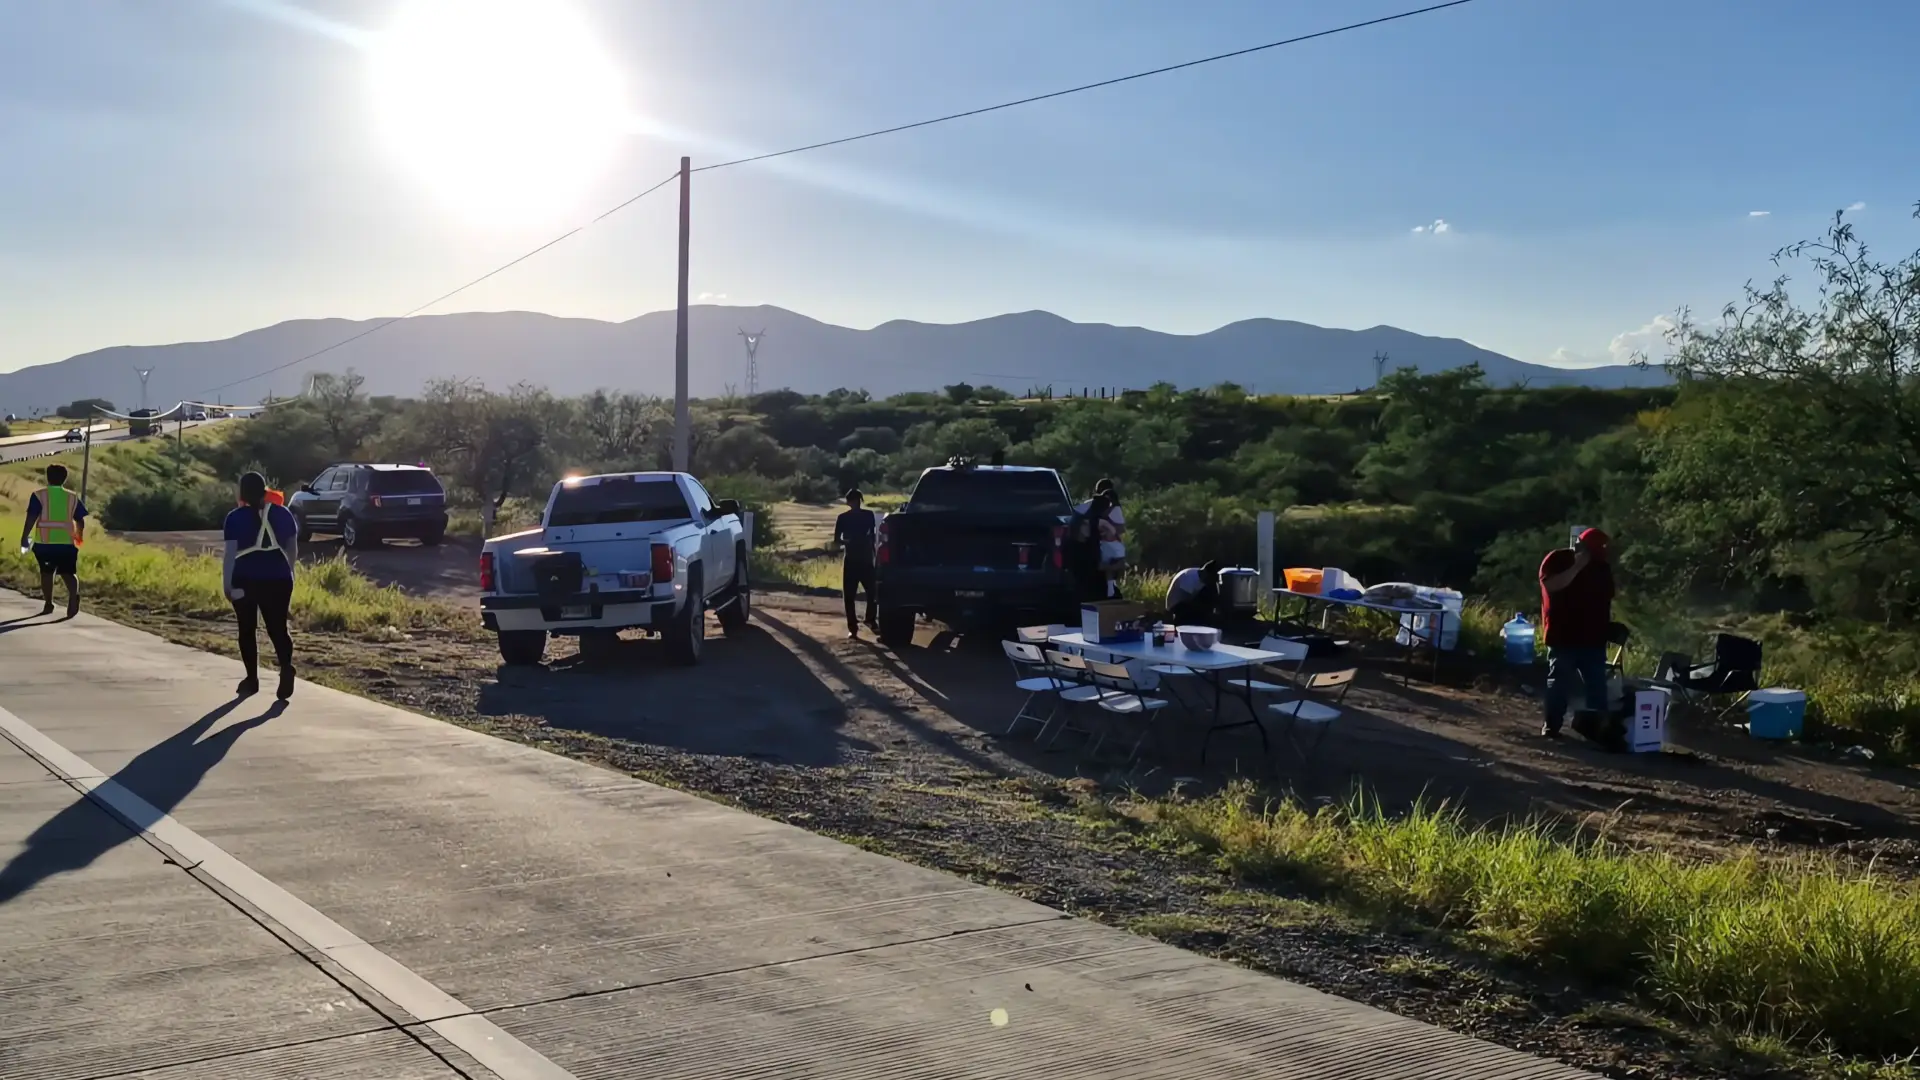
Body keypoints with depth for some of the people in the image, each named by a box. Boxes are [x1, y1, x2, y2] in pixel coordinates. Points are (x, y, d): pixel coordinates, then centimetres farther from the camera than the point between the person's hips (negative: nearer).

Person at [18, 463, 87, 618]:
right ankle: (74, 595, -27)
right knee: (68, 572, 1)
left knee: (46, 572, 13)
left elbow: (31, 518, -8)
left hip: (45, 541, -1)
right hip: (67, 541, 1)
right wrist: (80, 535, 29)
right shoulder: (73, 497, 8)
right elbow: (80, 520, 12)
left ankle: (48, 603, 15)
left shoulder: (39, 495, -1)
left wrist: (24, 538, -4)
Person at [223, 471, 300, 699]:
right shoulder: (282, 513, 5)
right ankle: (286, 666, -24)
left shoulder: (236, 517, -4)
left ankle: (252, 678, 17)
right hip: (277, 578, 2)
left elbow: (230, 553, -6)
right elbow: (293, 549, 11)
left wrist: (226, 583, 0)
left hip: (246, 579, -2)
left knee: (247, 629, 12)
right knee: (277, 628, 3)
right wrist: (287, 573, 24)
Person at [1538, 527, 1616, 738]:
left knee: (1597, 684, 1)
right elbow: (1551, 585, -20)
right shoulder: (1556, 559, -3)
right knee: (1559, 682, 1)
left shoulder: (1601, 567, 12)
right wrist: (1577, 567, -21)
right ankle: (1552, 725, 7)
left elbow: (1608, 599, 20)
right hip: (1563, 637, -4)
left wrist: (1609, 625, 11)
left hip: (1593, 637, 4)